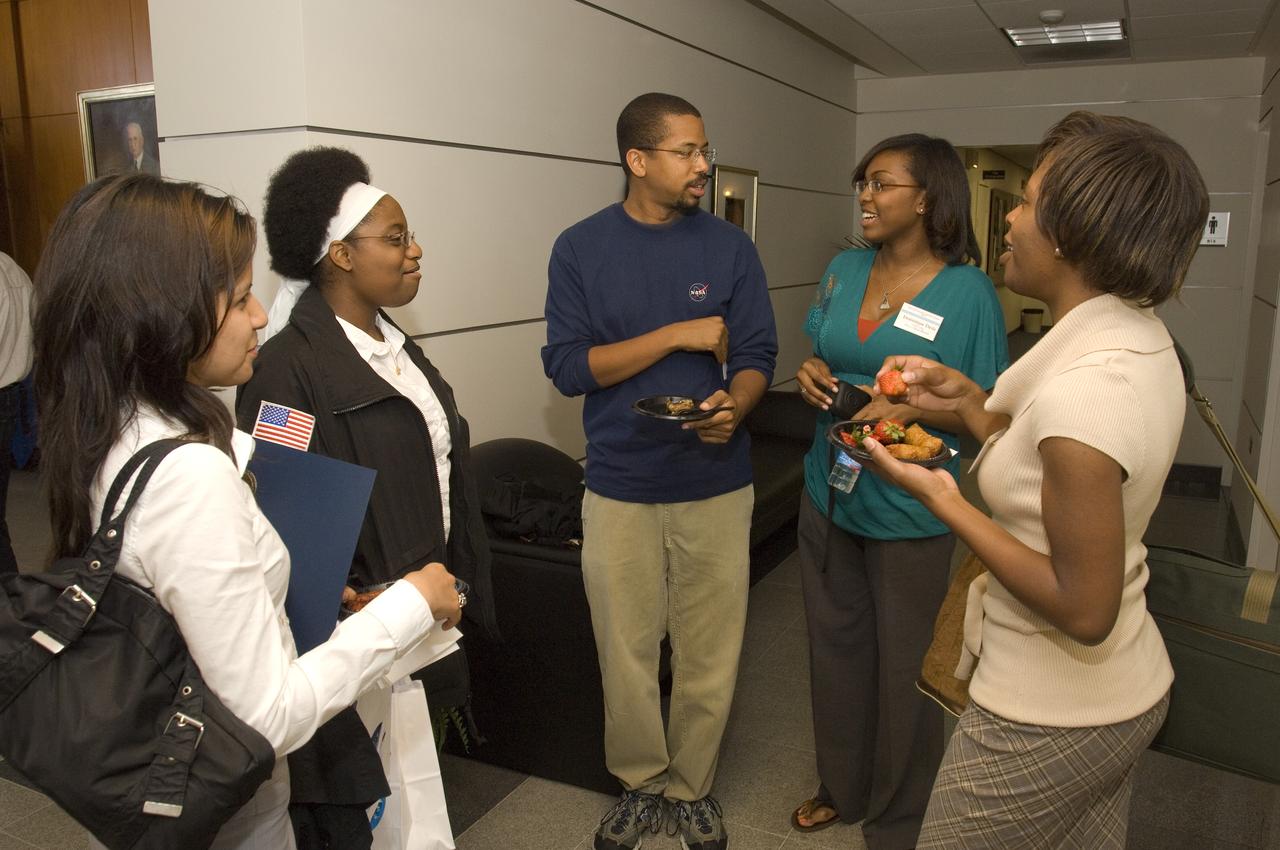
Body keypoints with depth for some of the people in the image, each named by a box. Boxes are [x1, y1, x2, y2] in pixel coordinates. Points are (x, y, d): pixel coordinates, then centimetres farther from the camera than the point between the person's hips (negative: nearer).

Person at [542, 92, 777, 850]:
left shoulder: (729, 245, 2)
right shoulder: (581, 248, -1)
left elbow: (757, 355, 1)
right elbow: (567, 366, -8)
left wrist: (734, 403, -21)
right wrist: (678, 335, -15)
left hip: (717, 486, 1)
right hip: (619, 489, 0)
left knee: (710, 657, 9)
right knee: (627, 654, 11)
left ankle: (692, 788, 33)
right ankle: (641, 783, 35)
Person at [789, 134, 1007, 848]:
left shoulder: (968, 292, -12)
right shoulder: (844, 271, 4)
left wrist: (911, 408, -26)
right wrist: (812, 376, -6)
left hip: (909, 514, -5)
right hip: (828, 494, 5)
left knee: (905, 666, 11)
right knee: (836, 647, 18)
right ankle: (844, 788, 41)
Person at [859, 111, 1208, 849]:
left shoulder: (1082, 390, -30)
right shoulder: (1139, 338, -1)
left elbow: (1085, 609, -25)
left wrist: (942, 499, -21)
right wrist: (965, 399, 0)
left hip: (1050, 724, -9)